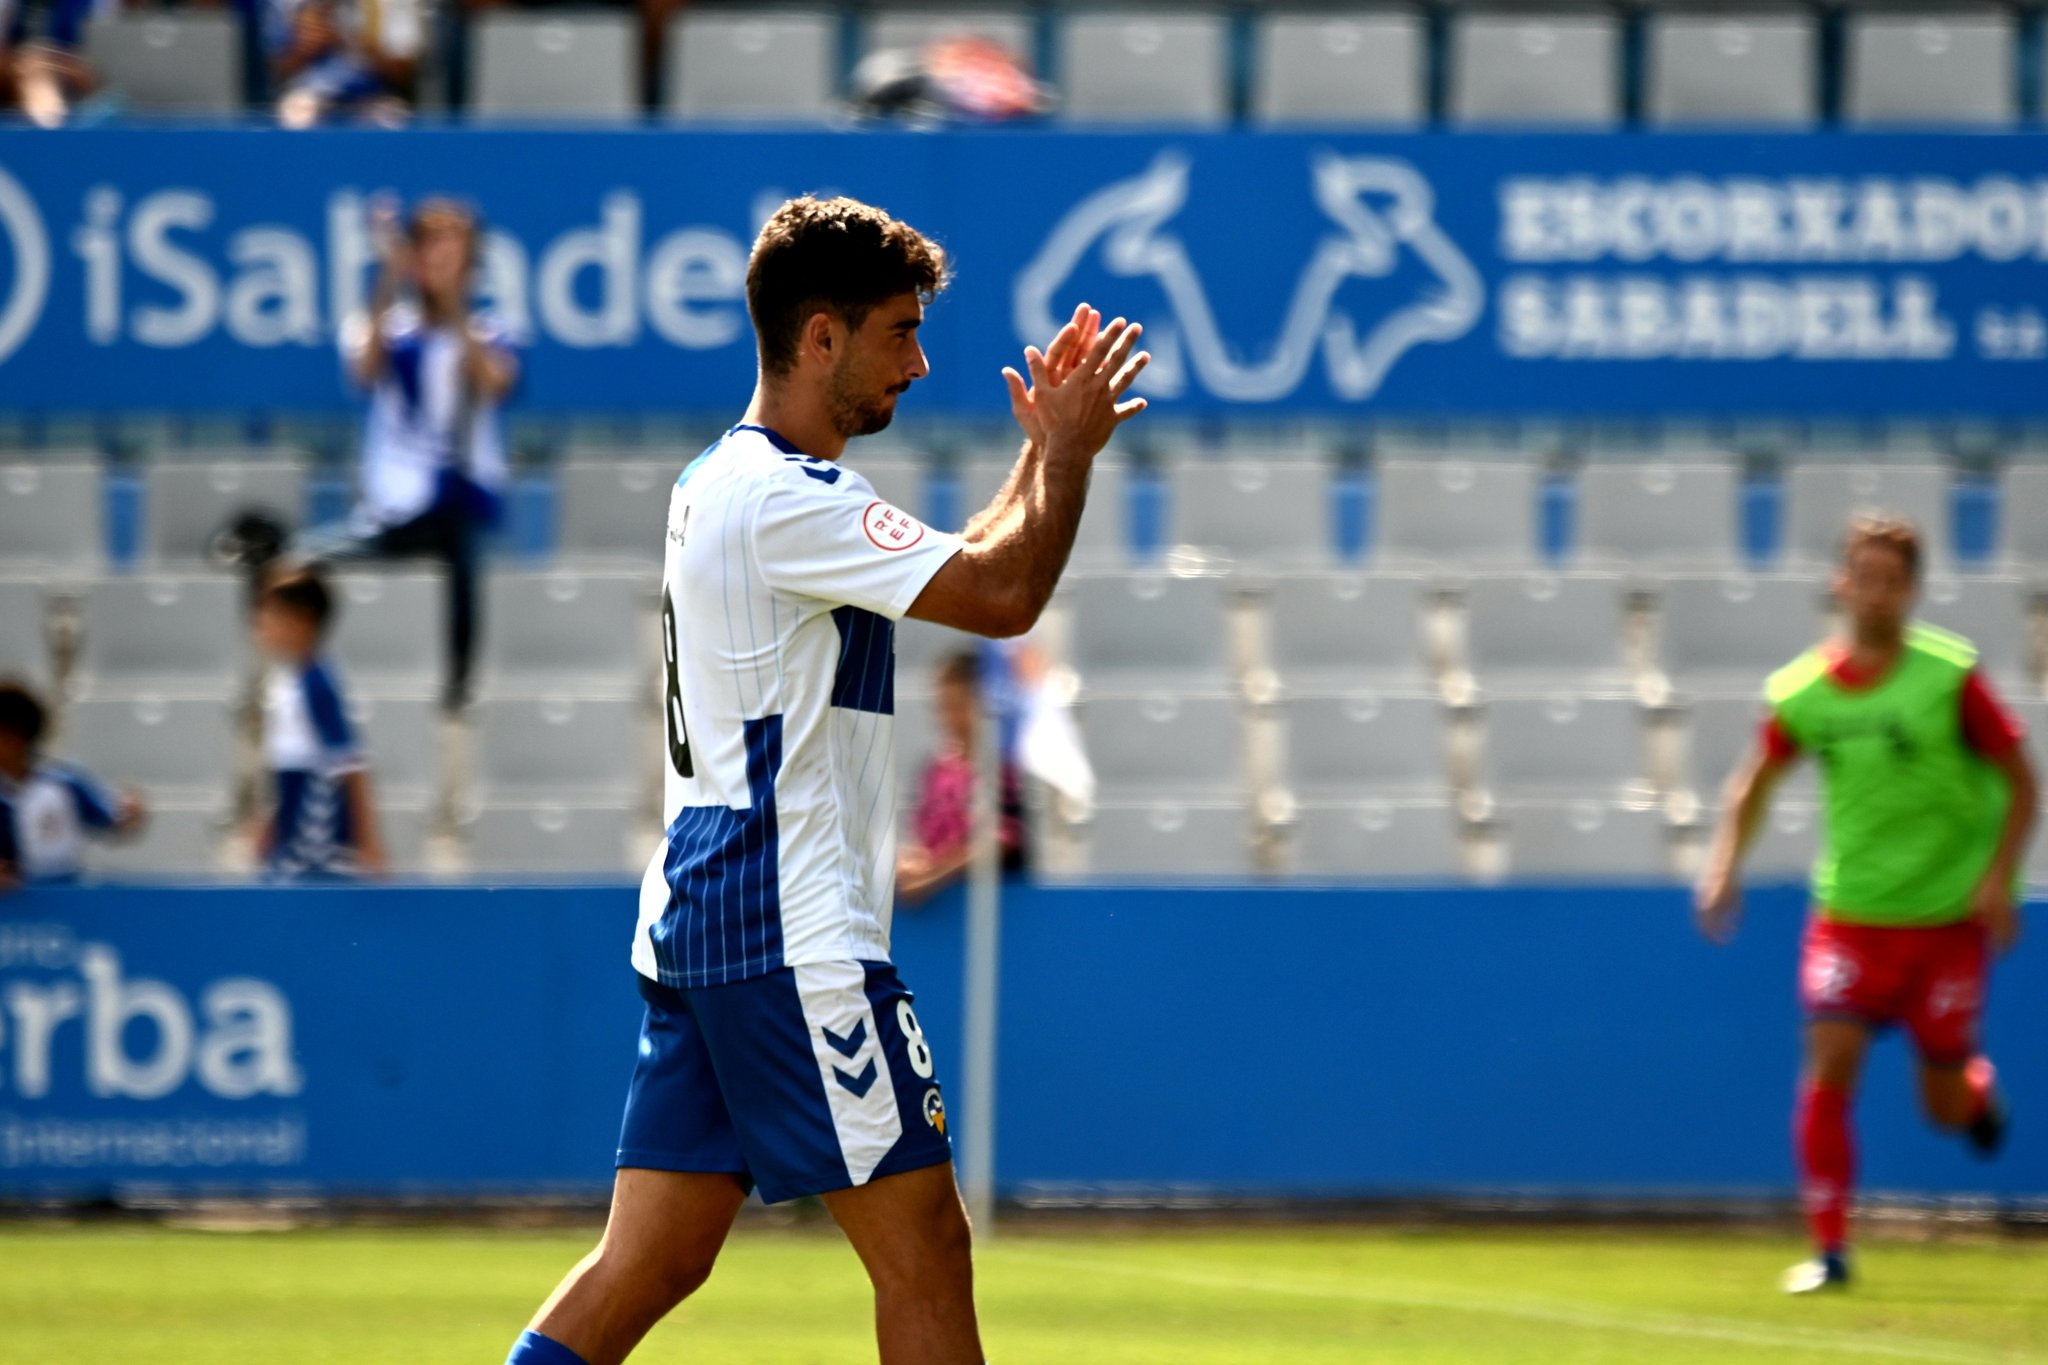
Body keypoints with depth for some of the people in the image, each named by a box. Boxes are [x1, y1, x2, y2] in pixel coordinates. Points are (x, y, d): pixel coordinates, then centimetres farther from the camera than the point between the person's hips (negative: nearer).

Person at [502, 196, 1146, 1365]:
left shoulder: (722, 482, 17)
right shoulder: (784, 499, -15)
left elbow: (955, 569, 29)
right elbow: (1002, 596, -19)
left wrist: (1044, 452, 20)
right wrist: (1068, 451, -4)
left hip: (702, 924, 10)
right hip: (792, 935, -10)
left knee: (652, 1262, 5)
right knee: (924, 1253, -3)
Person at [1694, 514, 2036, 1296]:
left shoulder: (1949, 678, -11)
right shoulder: (1803, 690, -3)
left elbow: (2020, 779, -4)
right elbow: (1756, 782, 13)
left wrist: (1999, 877, -14)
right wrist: (1724, 866, 0)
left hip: (1949, 911, -2)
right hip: (1851, 909, 2)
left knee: (1948, 1110, 3)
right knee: (1830, 1066, -13)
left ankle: (1978, 1085, 42)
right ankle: (1828, 1250, -4)